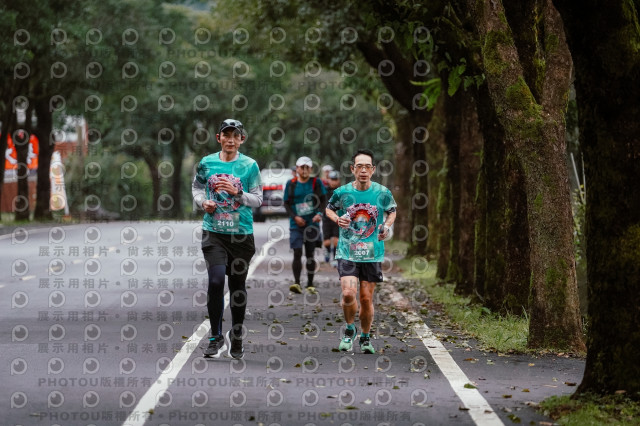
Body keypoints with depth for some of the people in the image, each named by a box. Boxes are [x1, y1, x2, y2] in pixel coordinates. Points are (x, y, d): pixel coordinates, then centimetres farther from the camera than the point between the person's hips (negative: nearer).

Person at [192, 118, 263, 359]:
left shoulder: (250, 165, 1)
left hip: (242, 233, 0)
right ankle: (216, 338, -5)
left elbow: (258, 199, 3)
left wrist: (237, 192, -14)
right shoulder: (207, 163, 5)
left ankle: (236, 337, 25)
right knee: (216, 280, -16)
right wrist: (203, 202, 1)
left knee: (238, 285, 7)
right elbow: (196, 187, 21)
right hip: (213, 231, 0)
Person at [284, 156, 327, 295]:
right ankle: (296, 283, -18)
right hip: (296, 225, 0)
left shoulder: (316, 183, 5)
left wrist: (319, 213, -14)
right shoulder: (291, 184, 6)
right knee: (297, 253, -12)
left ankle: (310, 284, 12)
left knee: (310, 254, 6)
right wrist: (294, 217, -10)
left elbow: (323, 200, 4)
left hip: (312, 224, 0)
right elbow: (286, 203, 6)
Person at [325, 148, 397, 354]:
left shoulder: (382, 193, -3)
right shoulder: (342, 192, -4)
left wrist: (387, 226, -3)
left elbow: (392, 211, 17)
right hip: (347, 252, -1)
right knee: (348, 293, -16)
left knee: (366, 298, 4)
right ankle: (349, 329, 13)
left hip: (373, 253, 1)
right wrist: (337, 219, -6)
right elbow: (329, 209, 15)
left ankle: (365, 338, 26)